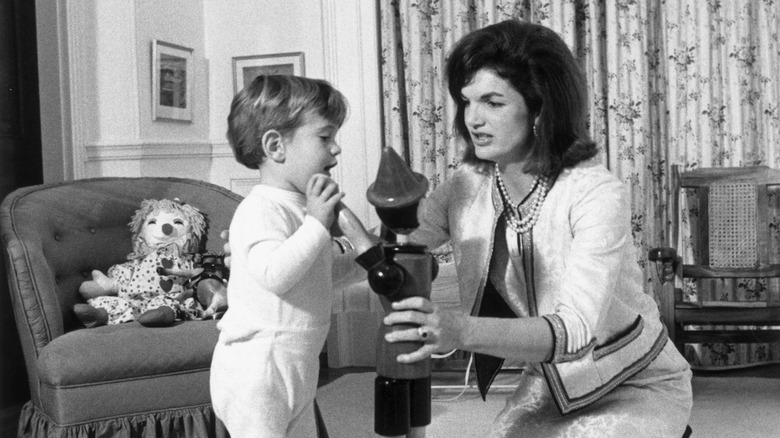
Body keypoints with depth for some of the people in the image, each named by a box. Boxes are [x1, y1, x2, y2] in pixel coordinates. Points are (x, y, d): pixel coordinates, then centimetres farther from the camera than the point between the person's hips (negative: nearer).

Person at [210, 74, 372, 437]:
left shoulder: (305, 206, 12)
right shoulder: (260, 209, -21)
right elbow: (275, 275, -35)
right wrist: (317, 224, -31)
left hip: (297, 367, 10)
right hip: (256, 371, -10)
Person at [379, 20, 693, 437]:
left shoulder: (596, 195, -26)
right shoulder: (469, 185, -10)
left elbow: (576, 331, -36)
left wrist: (461, 331, -50)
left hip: (635, 388, -4)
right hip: (548, 385, 5)